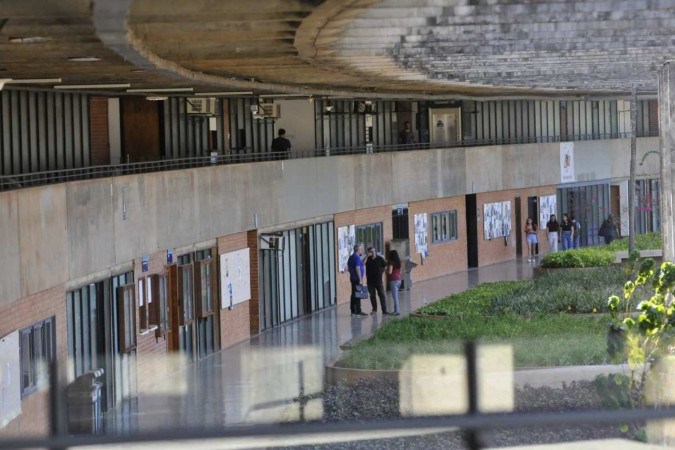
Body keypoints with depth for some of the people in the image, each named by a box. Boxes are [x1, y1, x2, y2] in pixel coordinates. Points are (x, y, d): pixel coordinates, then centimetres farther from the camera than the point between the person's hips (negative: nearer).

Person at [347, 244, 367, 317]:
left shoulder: (351, 257, 15)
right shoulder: (357, 258, -16)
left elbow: (349, 267, 23)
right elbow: (358, 268, -22)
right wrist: (360, 279, -21)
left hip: (353, 278, 10)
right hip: (357, 279, -10)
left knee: (354, 295, 11)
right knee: (357, 295, -7)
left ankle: (353, 311, 13)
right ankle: (358, 311, -7)